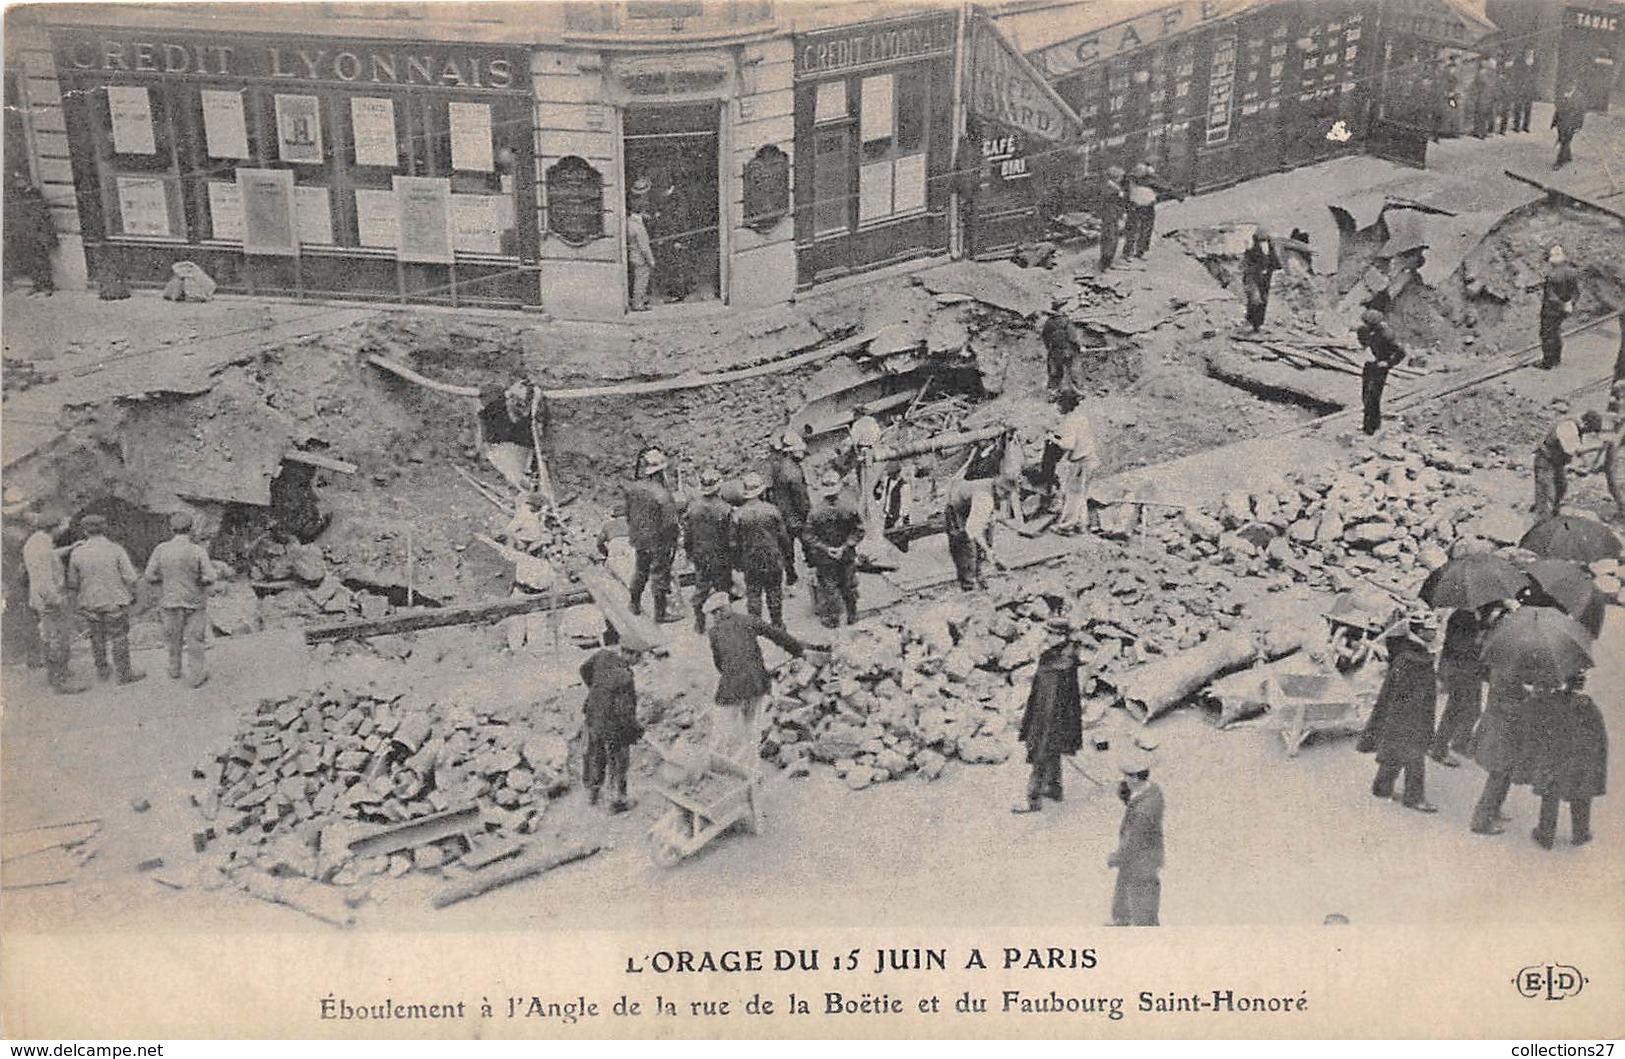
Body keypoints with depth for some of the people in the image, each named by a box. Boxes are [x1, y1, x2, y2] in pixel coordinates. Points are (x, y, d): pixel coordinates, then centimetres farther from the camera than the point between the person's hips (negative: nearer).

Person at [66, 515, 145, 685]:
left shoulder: (77, 553, -6)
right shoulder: (116, 550, -13)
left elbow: (72, 583, 3)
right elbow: (131, 579, -14)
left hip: (90, 603, 3)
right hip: (115, 601, -3)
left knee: (97, 637, 19)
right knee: (119, 639, 8)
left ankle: (102, 670, 30)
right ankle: (124, 674, 14)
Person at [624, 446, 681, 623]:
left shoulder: (631, 489, -8)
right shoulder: (663, 495, -29)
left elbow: (628, 515, 5)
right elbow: (670, 524, -23)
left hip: (639, 540, 6)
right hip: (659, 542, -6)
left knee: (641, 570, 26)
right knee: (660, 575, 11)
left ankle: (635, 604, 42)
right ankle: (660, 613, 25)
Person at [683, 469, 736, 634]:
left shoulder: (692, 508, -9)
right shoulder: (725, 509, -19)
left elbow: (686, 535, 0)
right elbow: (732, 537, -15)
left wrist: (690, 554, 15)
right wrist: (734, 559, -2)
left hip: (699, 557, 3)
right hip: (721, 558, -3)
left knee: (700, 590, 16)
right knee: (722, 590, 11)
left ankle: (699, 624, 24)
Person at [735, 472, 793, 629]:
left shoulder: (740, 514, -10)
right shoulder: (772, 510, -9)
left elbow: (737, 540, -4)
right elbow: (783, 535, -3)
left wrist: (739, 563, 7)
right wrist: (786, 555, 11)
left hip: (750, 560, 0)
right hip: (773, 559, 0)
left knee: (753, 593, 10)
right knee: (774, 592, 12)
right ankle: (777, 624, 21)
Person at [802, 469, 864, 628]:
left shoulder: (816, 511, -20)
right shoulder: (849, 506, -15)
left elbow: (808, 536, -15)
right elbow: (858, 531, -10)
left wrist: (825, 548, -10)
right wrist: (845, 547, -7)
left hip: (824, 557, -2)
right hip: (847, 556, 2)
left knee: (829, 588, 15)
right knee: (849, 587, 20)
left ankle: (831, 620, 24)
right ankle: (852, 617, 33)